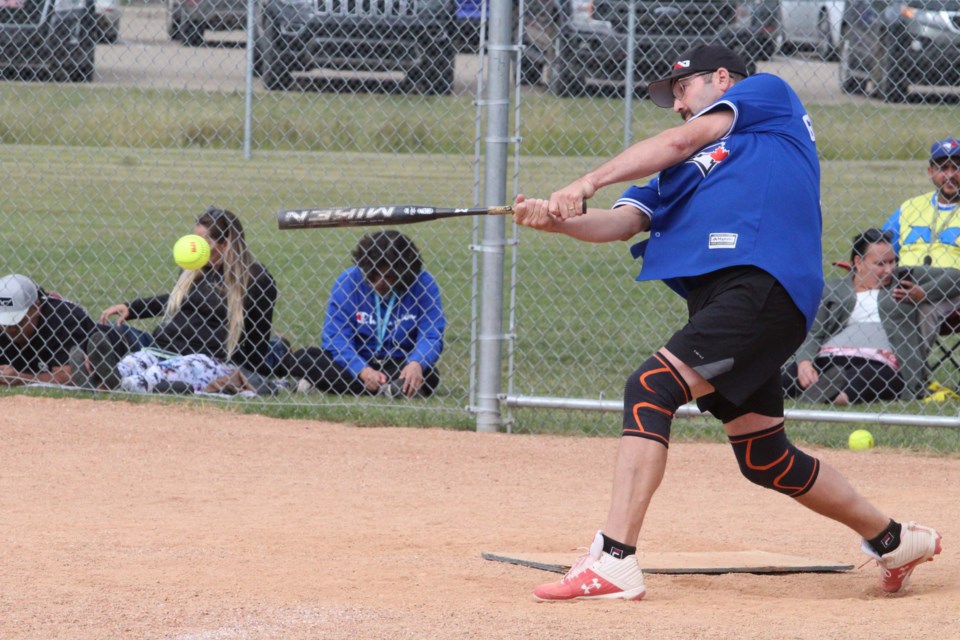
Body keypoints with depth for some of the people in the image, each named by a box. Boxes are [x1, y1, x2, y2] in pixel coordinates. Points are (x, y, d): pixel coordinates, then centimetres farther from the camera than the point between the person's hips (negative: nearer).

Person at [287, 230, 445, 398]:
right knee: (302, 359, -22)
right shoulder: (348, 281, -9)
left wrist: (416, 364, -35)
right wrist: (364, 371, -30)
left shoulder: (424, 284, -9)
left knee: (429, 376, -35)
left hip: (398, 365, -1)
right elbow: (335, 337, -13)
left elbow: (432, 337, -13)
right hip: (357, 362, 1)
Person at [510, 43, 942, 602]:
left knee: (650, 389, -22)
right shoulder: (686, 169, 30)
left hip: (765, 280, -9)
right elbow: (623, 221, 15)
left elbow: (680, 141, 0)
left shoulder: (769, 94, 13)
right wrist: (556, 219, -4)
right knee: (766, 460, 14)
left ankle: (614, 561, -30)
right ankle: (895, 541, 32)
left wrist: (589, 182, -4)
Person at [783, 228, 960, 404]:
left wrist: (923, 293, 4)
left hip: (879, 362, -2)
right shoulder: (834, 289, 20)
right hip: (830, 359, 2)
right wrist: (804, 362, -9)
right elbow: (814, 333, 12)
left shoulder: (905, 280, 21)